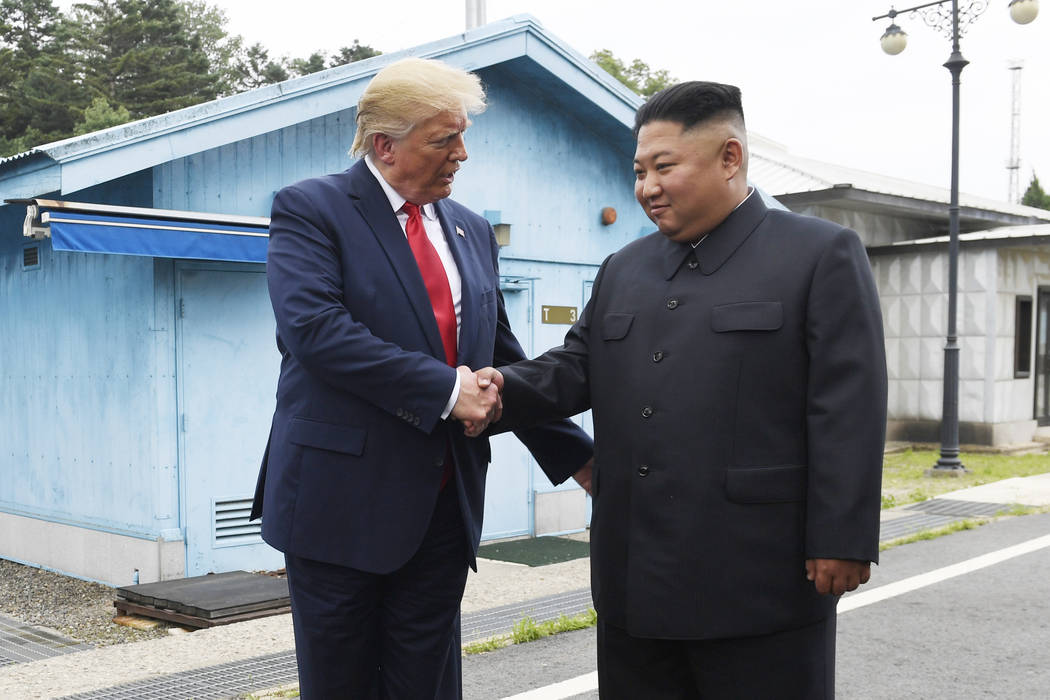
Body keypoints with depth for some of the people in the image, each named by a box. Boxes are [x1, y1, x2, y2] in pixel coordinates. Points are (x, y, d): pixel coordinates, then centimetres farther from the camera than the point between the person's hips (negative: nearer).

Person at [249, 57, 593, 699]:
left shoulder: (472, 231, 13)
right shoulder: (310, 210, -4)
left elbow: (504, 360, 18)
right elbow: (314, 327, -20)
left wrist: (580, 458, 14)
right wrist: (445, 389, -21)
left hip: (444, 506, 5)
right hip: (343, 497, -4)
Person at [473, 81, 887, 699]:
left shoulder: (822, 255, -3)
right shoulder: (623, 270, 16)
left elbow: (848, 409, -9)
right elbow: (578, 366, 15)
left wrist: (841, 540, -13)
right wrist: (508, 388, -5)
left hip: (759, 580, -5)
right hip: (636, 578, 6)